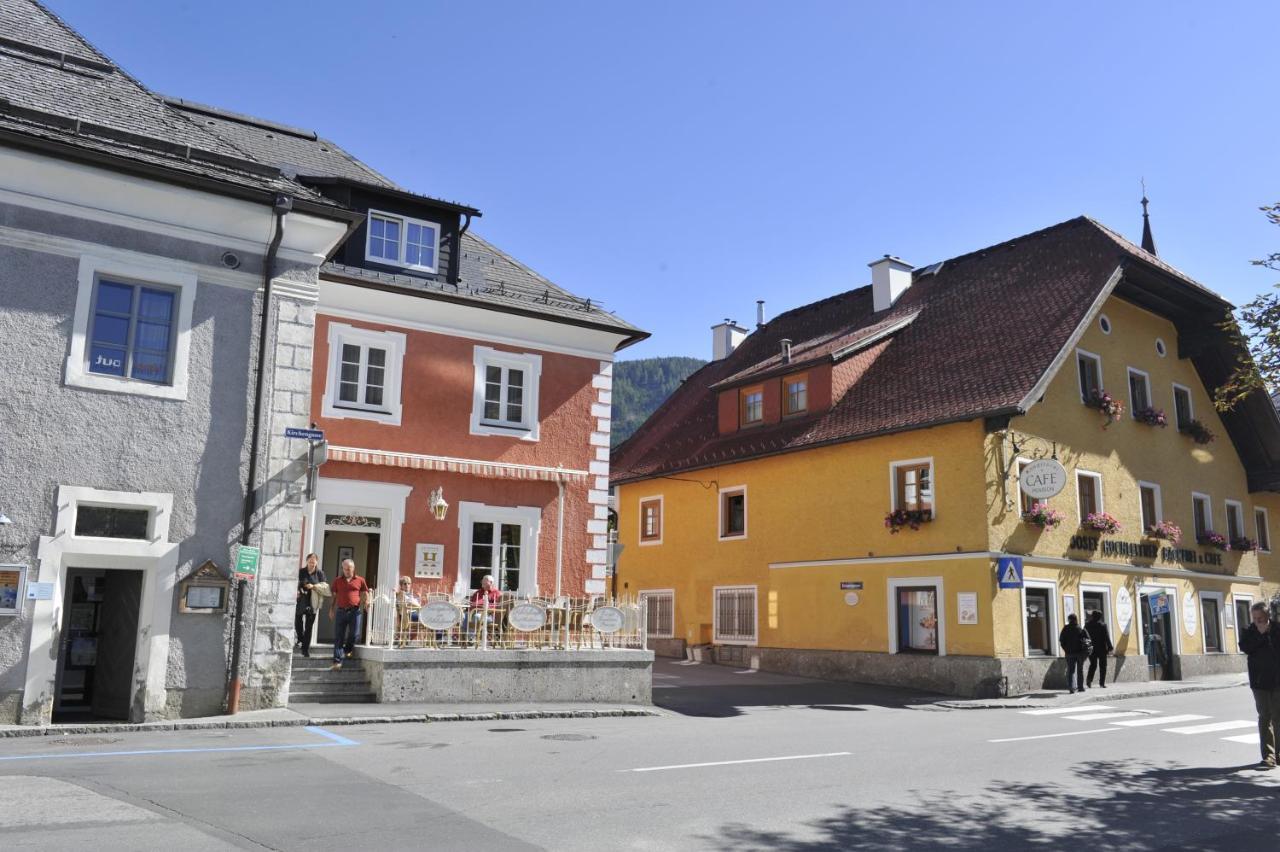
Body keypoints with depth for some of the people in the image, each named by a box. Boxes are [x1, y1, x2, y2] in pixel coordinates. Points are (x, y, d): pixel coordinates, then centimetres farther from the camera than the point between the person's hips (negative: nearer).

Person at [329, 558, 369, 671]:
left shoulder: (360, 580, 5)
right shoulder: (337, 581, 10)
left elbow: (365, 595, 9)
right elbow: (333, 596, 12)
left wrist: (366, 603, -9)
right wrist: (331, 609, 5)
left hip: (354, 611, -1)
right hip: (341, 611, 1)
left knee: (354, 634, 2)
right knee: (338, 637, -1)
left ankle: (348, 649, 34)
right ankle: (337, 661, 0)